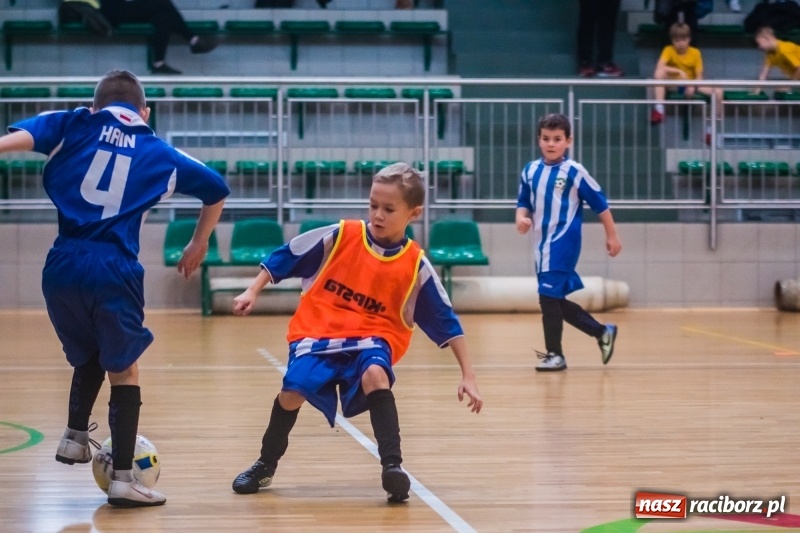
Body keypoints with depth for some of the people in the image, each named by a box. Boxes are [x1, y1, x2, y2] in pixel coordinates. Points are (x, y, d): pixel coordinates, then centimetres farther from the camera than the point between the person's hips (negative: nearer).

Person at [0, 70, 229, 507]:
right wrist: (198, 245, 38)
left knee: (89, 356, 28)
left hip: (63, 266, 2)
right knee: (123, 370, 9)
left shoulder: (75, 124, 13)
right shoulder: (158, 152, 15)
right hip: (114, 270, -2)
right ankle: (122, 478, 6)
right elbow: (216, 189, 25)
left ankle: (75, 437, 22)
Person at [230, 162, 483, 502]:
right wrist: (252, 292, 2)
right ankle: (265, 465, 5)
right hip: (318, 330, 0)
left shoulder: (416, 266, -4)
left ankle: (392, 466, -32)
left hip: (371, 338, 0)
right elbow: (286, 256, 6)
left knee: (375, 374, -34)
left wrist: (468, 376, -1)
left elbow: (446, 323, 0)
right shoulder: (339, 236, -5)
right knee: (294, 389, -22)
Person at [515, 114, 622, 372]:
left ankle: (555, 354, 0)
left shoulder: (574, 172, -9)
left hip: (563, 244, -7)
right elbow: (524, 202, 13)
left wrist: (611, 236, 0)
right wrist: (521, 218, -10)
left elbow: (599, 203, -3)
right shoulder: (530, 171, 5)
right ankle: (602, 332, 29)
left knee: (549, 296, -12)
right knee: (556, 300, 12)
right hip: (542, 244, 7)